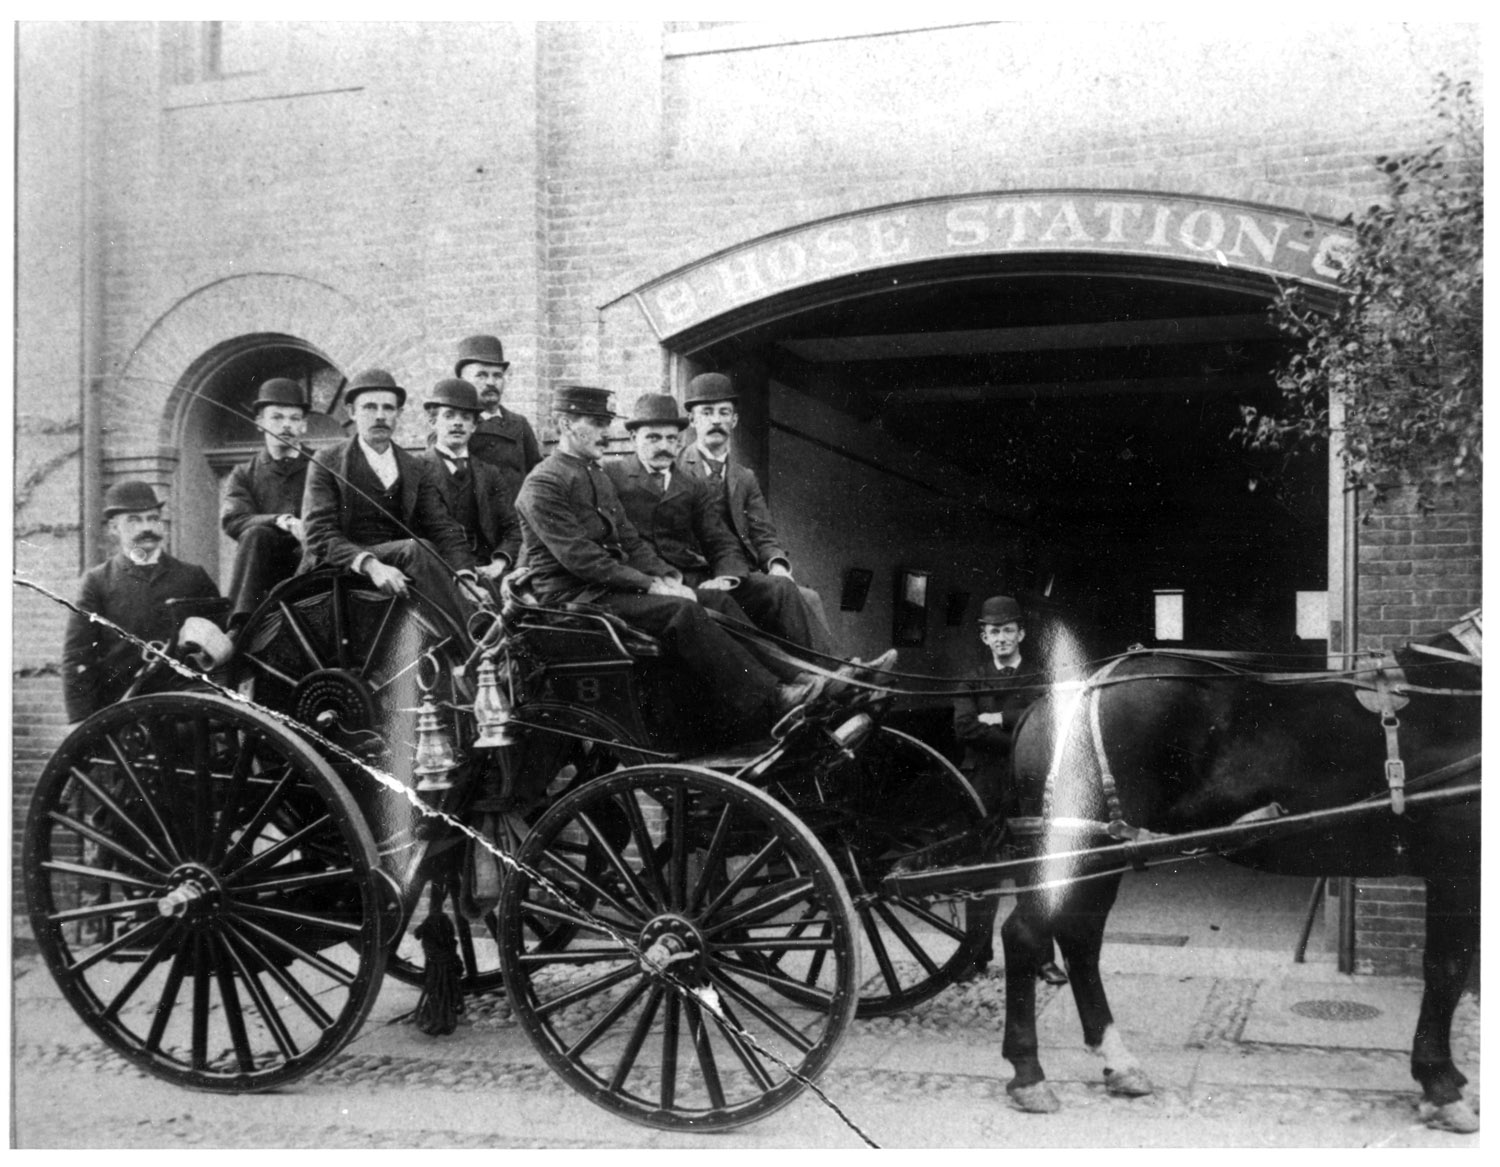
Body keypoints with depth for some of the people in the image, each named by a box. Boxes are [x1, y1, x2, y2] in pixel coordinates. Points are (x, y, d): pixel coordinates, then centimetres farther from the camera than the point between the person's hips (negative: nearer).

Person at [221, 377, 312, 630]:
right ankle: (240, 628, -42)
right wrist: (281, 521, -20)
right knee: (255, 534, -30)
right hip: (266, 567, 1)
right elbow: (232, 521, -1)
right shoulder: (245, 474, 18)